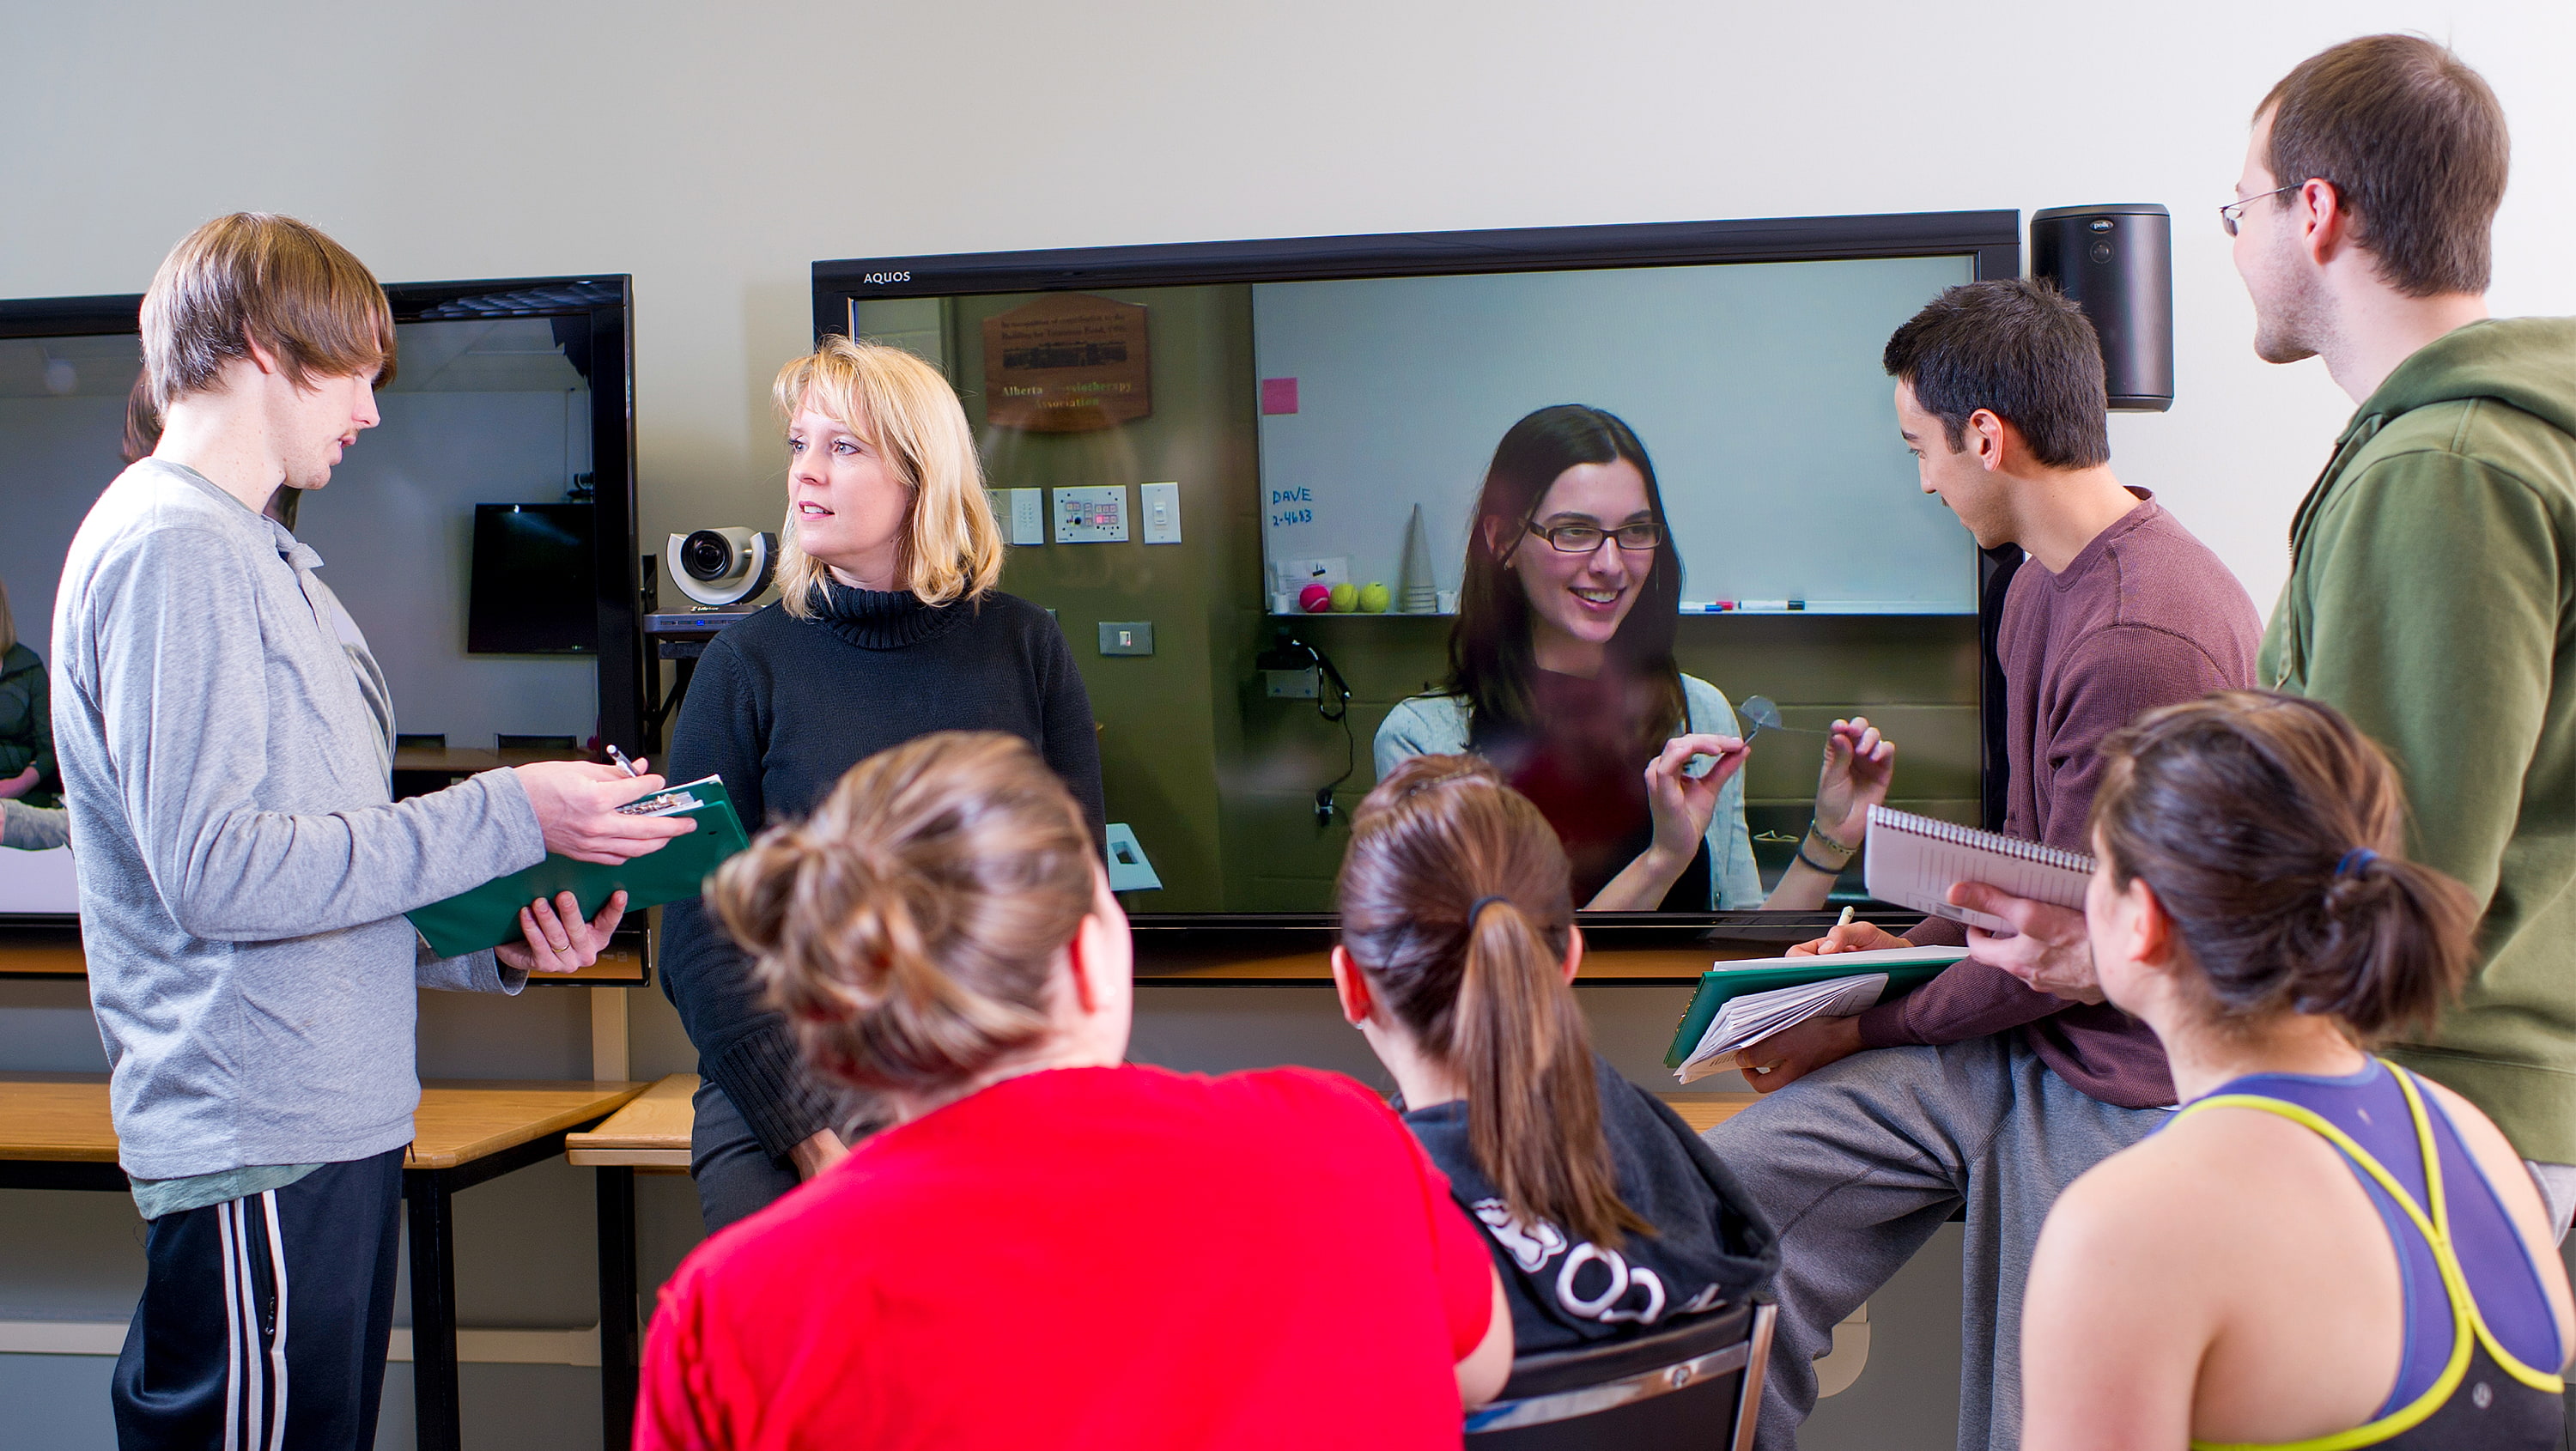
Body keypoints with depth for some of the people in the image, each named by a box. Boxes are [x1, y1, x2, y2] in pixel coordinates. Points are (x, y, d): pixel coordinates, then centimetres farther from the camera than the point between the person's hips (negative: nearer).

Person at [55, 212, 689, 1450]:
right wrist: (505, 817, -17)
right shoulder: (172, 546, -12)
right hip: (256, 1141, -10)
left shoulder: (255, 554, 19)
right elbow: (213, 868, -20)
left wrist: (494, 946, 6)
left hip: (331, 1120, 10)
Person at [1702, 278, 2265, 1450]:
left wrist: (1865, 1027, -7)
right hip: (2006, 1032, 9)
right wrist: (1912, 943, 9)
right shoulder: (2043, 586, 11)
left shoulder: (2148, 636, -23)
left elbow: (2081, 934, -18)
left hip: (2115, 1082, -9)